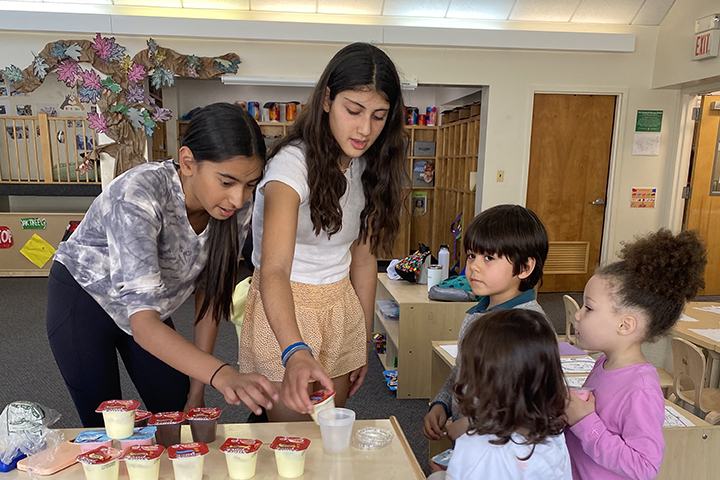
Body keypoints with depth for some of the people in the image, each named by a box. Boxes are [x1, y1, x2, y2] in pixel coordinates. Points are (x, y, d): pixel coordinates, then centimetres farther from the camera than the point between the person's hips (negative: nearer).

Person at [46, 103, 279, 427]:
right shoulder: (138, 194, -38)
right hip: (83, 299, -4)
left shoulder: (237, 208, -21)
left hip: (150, 302, 4)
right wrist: (221, 375, -57)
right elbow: (143, 323, -43)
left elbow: (210, 292, -10)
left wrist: (198, 387, -9)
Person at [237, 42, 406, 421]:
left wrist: (364, 342, 8)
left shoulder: (368, 168, 1)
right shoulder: (294, 163, -22)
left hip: (341, 308, 7)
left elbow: (363, 259, 6)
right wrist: (295, 352, -50)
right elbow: (274, 270, -34)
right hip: (284, 313, -6)